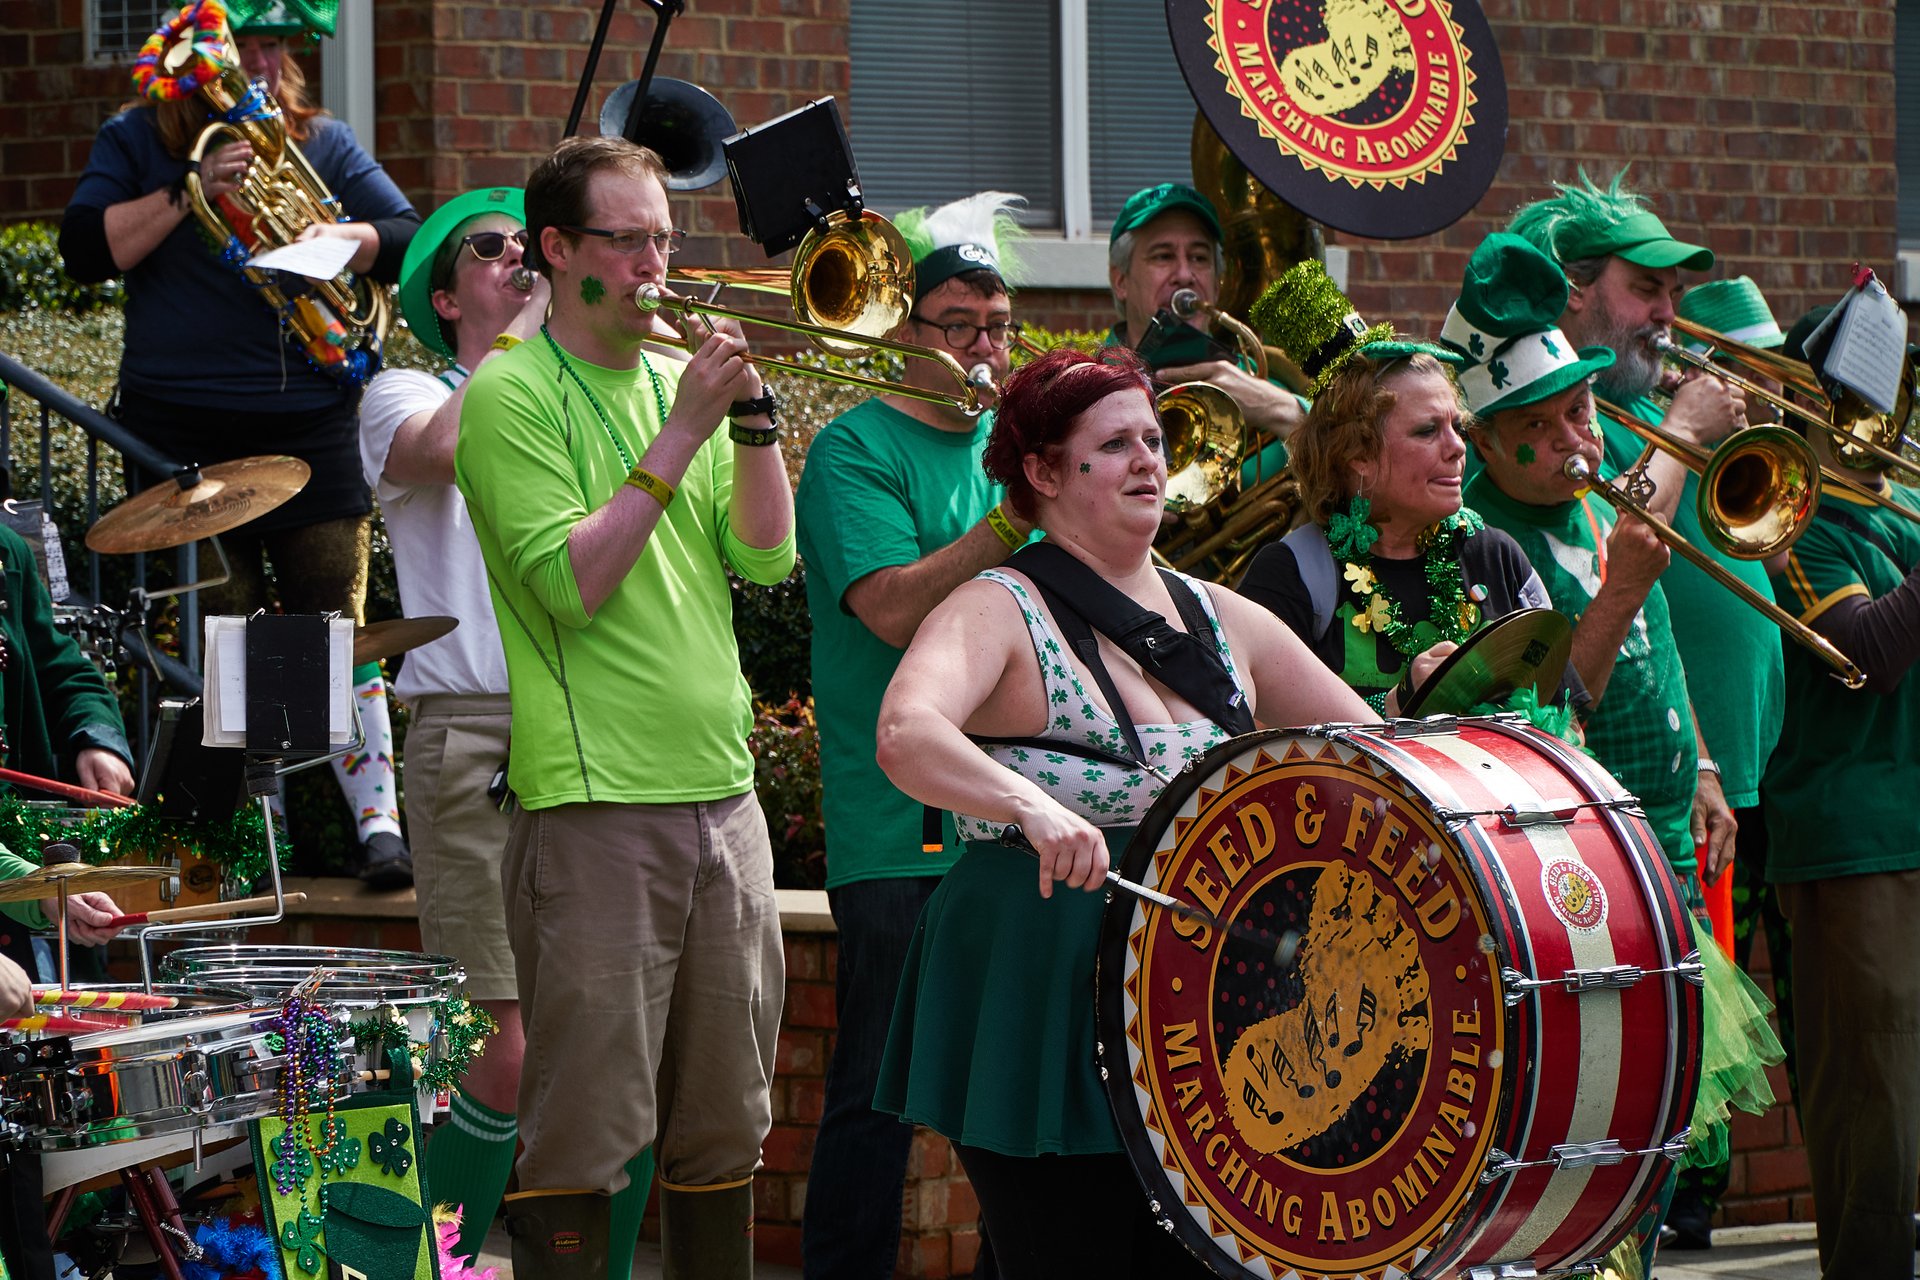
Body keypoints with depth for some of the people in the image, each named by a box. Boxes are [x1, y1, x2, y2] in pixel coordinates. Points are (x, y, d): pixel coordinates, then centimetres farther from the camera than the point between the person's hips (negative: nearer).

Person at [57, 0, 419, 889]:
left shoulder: (321, 143, 13)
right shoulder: (138, 141, 7)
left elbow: (412, 240, 7)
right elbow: (86, 249, -6)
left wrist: (336, 239, -14)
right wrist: (190, 192, -14)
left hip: (309, 426, 1)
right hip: (184, 432, -1)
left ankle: (378, 823, -3)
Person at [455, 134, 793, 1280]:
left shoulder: (677, 378, 15)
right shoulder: (512, 397, -5)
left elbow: (767, 557, 8)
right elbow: (571, 583, -15)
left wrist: (753, 415, -4)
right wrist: (683, 432, -15)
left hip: (722, 790, 7)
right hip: (595, 800, -7)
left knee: (726, 1123, 11)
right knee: (586, 1130, -6)